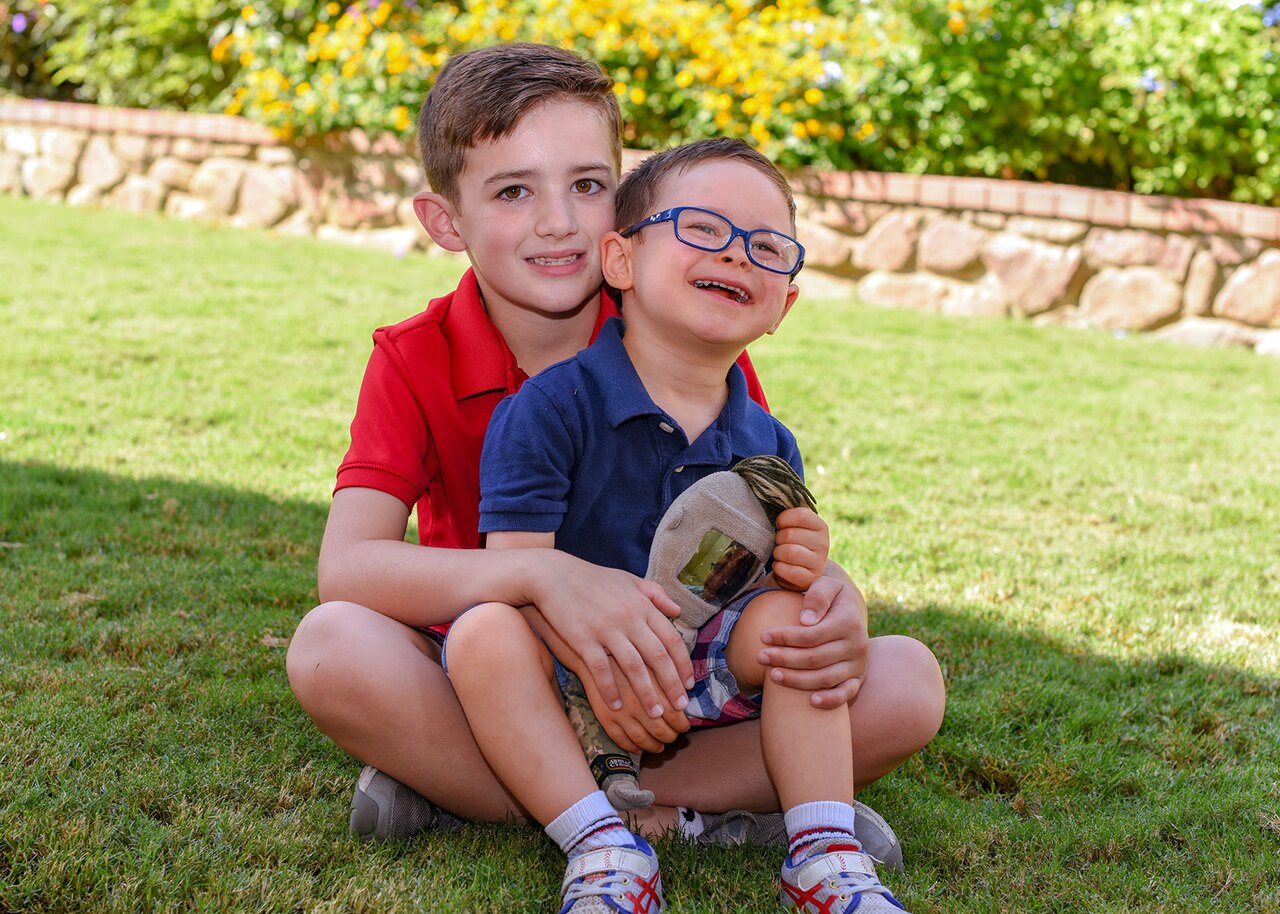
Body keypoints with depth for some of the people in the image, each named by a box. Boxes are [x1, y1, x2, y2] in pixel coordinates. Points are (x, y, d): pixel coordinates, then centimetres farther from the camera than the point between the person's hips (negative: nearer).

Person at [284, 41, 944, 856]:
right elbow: (346, 566, -24)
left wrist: (837, 604, -30)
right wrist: (542, 575, -41)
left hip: (675, 689, 2)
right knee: (332, 648, -32)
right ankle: (680, 816, -22)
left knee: (908, 682, -21)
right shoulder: (416, 362, -9)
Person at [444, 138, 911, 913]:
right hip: (564, 670, -4)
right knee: (484, 631, -33)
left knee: (784, 612, -20)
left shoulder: (768, 447, 2)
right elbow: (516, 563, -21)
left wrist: (801, 568, -16)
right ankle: (604, 849, -30)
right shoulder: (551, 409, -15)